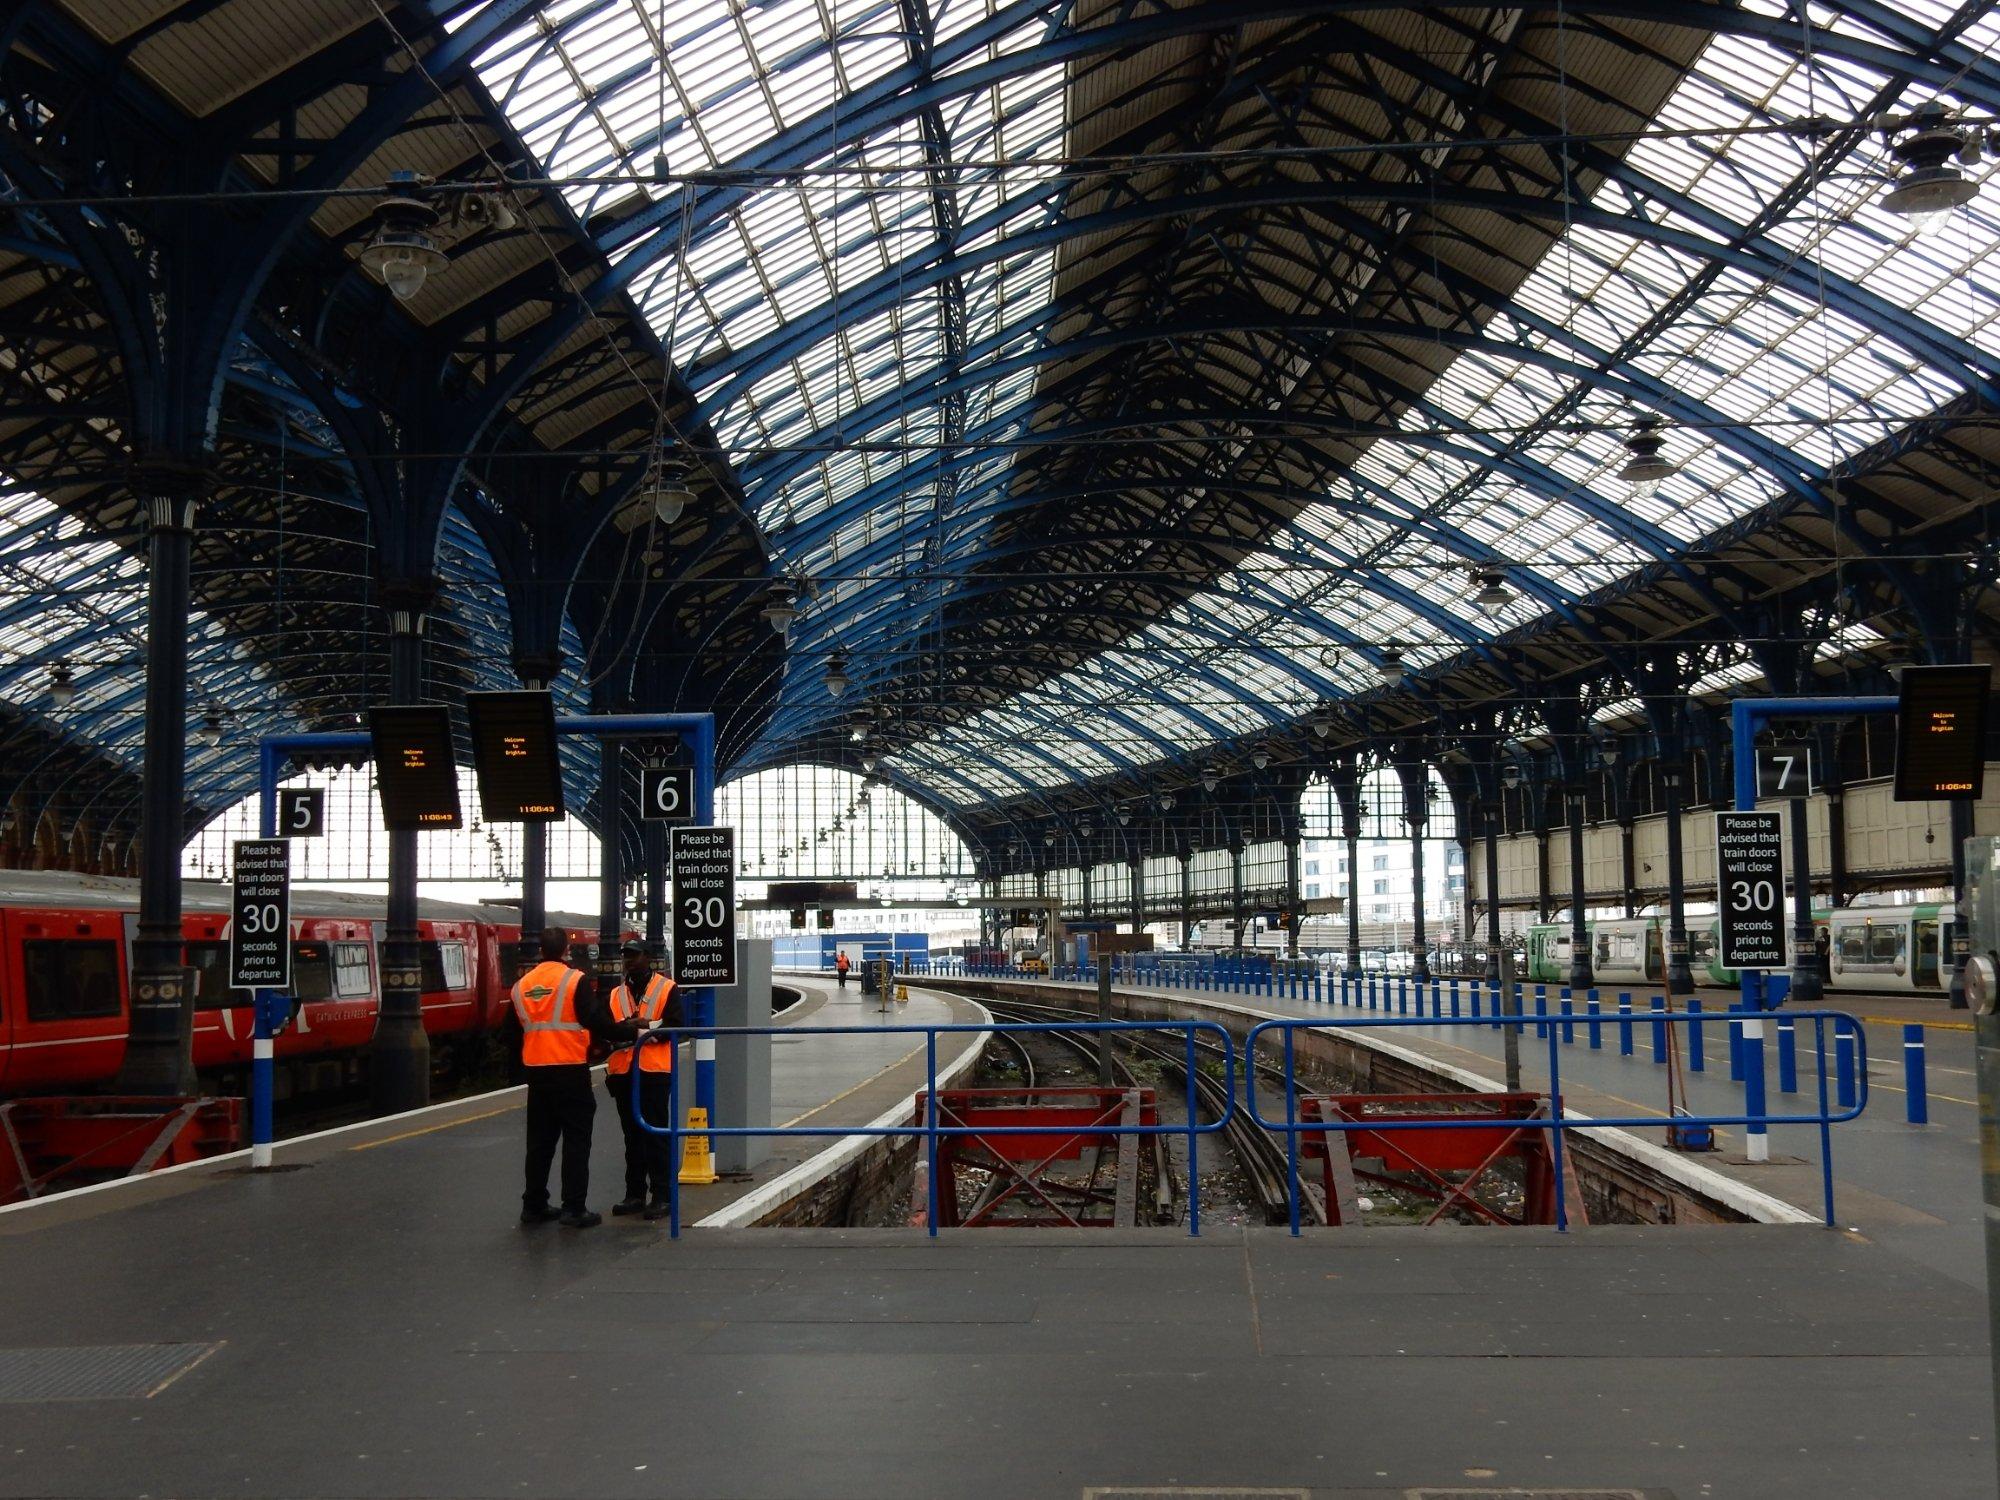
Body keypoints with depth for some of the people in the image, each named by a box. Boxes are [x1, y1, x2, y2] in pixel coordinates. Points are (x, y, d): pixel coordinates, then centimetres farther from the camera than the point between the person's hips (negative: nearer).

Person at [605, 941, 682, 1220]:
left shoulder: (666, 989, 2)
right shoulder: (616, 994, 17)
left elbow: (675, 1026, -8)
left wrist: (643, 1026, -16)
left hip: (654, 1071, -5)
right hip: (623, 1071, 5)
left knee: (656, 1135, -3)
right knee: (632, 1135, 10)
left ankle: (660, 1196, -1)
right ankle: (635, 1194, 16)